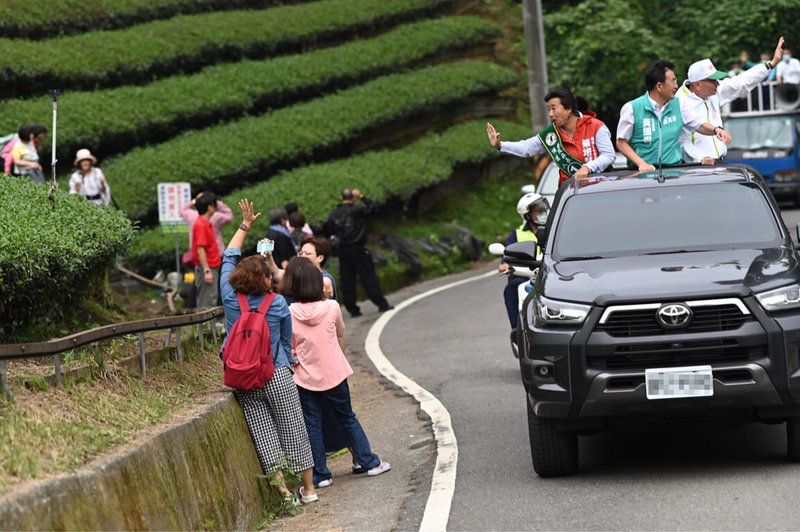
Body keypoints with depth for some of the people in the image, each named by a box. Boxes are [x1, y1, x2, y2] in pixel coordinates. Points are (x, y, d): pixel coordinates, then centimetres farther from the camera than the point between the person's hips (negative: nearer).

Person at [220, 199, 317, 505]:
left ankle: (281, 487, -1)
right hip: (277, 377, -2)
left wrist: (245, 226, 21)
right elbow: (287, 342, 6)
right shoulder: (278, 304, -7)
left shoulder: (230, 296, -2)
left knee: (263, 434, 4)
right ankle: (308, 488, 16)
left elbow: (229, 258, 13)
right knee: (293, 430, 7)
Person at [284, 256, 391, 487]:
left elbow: (289, 349, -5)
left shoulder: (289, 314, -13)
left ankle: (320, 474, 11)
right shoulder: (331, 307, -10)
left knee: (312, 426, 8)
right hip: (334, 373, 1)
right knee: (347, 419, 17)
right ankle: (370, 462, 24)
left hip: (305, 379, -1)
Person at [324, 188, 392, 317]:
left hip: (342, 250, 4)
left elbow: (328, 232, 8)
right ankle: (381, 304, -1)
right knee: (368, 277, 0)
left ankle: (352, 309, 6)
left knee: (347, 281, 6)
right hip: (357, 249, -4)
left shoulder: (334, 213, 4)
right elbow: (373, 207, -4)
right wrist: (362, 197, 2)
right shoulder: (357, 210, -9)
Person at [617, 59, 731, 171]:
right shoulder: (632, 108, -3)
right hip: (644, 171, -3)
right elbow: (621, 143, -1)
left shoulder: (678, 105, 11)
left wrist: (716, 129, 0)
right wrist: (641, 163, -15)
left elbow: (699, 125, 22)